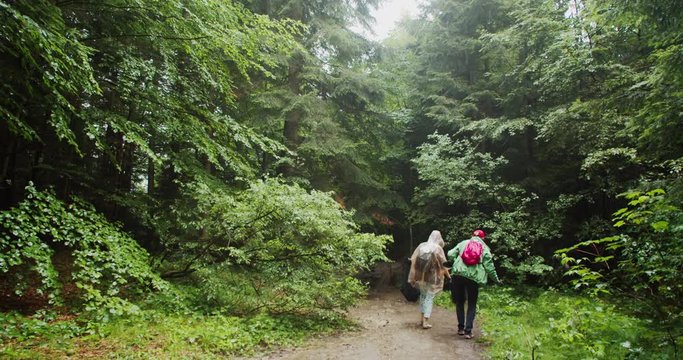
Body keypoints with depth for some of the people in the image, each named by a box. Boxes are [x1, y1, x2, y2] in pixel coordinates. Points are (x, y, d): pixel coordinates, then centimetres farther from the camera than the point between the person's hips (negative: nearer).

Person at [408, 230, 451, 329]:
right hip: (432, 277, -4)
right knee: (429, 297, 5)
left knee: (423, 295, 21)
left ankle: (422, 317, 23)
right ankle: (425, 321, 2)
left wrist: (413, 278, 10)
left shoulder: (421, 246, 2)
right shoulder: (438, 248, -9)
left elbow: (413, 260, 3)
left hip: (420, 276, 4)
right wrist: (448, 275, 8)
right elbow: (443, 265, -6)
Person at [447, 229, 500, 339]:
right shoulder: (485, 248, 9)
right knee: (472, 305, 12)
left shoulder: (463, 243, 12)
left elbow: (450, 254, 5)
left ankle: (461, 328, 20)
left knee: (460, 302, 17)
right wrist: (496, 279, 15)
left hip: (458, 274, 1)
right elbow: (489, 265, 3)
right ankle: (468, 331, 6)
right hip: (474, 277, -1)